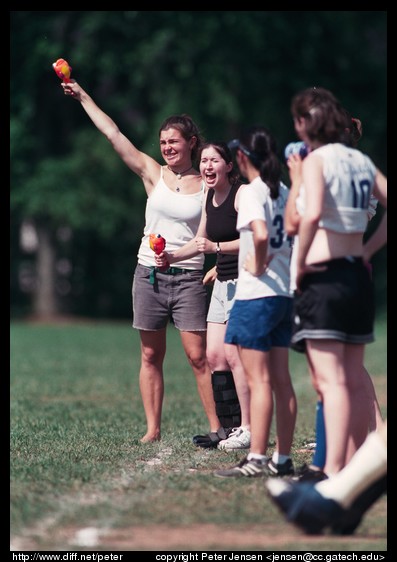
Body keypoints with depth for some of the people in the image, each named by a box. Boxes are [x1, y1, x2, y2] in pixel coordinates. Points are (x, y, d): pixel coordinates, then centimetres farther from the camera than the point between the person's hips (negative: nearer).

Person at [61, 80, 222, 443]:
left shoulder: (206, 185, 1)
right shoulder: (153, 174, 5)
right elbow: (113, 134, 4)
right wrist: (82, 97, 3)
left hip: (189, 277, -2)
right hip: (150, 275, 2)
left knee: (198, 356, -7)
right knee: (151, 356, 4)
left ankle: (217, 427, -3)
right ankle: (153, 429, 9)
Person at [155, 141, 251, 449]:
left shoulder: (242, 194, -13)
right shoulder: (209, 198, 13)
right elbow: (200, 241, 24)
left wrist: (217, 247, -28)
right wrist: (172, 257, 11)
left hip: (242, 282, -9)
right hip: (222, 282, 9)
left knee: (233, 354, -12)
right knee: (214, 355, 5)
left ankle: (249, 431, -7)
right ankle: (232, 427, 10)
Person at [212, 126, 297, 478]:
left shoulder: (252, 192, -12)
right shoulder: (283, 192, 11)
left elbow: (260, 235, -29)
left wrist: (258, 266, -14)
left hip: (256, 295, -8)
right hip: (284, 295, 8)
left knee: (259, 381, -7)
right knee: (281, 381, 8)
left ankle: (257, 459, -7)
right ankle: (283, 459, 11)